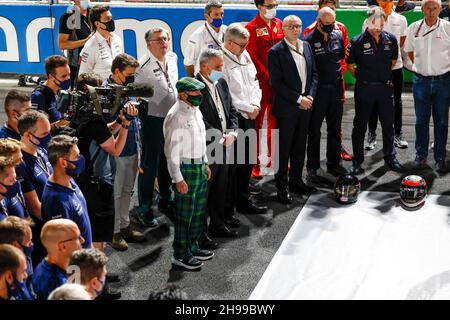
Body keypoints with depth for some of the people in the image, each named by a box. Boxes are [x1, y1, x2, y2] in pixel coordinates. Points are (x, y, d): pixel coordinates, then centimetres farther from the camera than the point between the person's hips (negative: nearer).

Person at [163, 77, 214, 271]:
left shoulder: (195, 110, 9)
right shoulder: (176, 116, -20)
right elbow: (171, 150, -21)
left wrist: (205, 164, 22)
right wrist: (178, 178, -21)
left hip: (199, 166, 9)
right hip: (186, 168, -9)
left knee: (199, 209, 17)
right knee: (184, 213, 0)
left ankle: (193, 247, 32)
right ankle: (180, 255, 11)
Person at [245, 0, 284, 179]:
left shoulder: (279, 24, 10)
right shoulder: (252, 28, -7)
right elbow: (252, 57, -10)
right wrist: (267, 77, -13)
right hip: (261, 83, -6)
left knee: (275, 120, 14)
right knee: (256, 123, -2)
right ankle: (254, 164, 3)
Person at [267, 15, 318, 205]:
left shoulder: (306, 47, 10)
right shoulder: (276, 52, -10)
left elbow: (314, 73, 13)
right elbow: (276, 82, -14)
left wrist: (310, 96, -3)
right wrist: (298, 99, -15)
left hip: (305, 105, 6)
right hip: (286, 107, -6)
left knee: (300, 146, 14)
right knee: (284, 148, 1)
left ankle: (296, 180, 26)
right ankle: (282, 186, 9)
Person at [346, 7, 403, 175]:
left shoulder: (391, 39, -1)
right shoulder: (357, 41, -10)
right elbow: (350, 65, 1)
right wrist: (362, 77, 6)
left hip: (385, 87, 3)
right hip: (364, 88, -3)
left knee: (388, 124, 11)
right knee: (360, 125, 6)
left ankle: (390, 158, 24)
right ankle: (357, 161, 15)